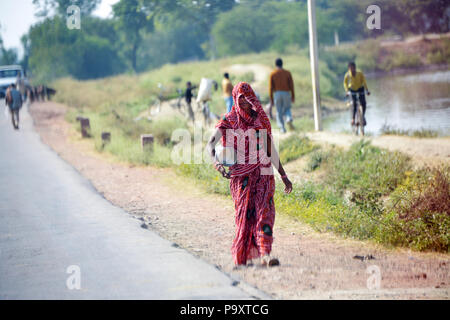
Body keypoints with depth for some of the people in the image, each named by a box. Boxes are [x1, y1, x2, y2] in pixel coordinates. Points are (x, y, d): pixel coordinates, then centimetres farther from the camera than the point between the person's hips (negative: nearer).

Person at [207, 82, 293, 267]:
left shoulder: (262, 119, 13)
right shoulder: (229, 120, 3)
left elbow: (271, 151, 19)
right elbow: (211, 144, -9)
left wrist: (284, 176, 19)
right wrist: (216, 162, -30)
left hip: (264, 174, 2)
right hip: (242, 174, -2)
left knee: (265, 211, -12)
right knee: (245, 212, -3)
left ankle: (265, 255, -22)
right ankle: (244, 256, 10)